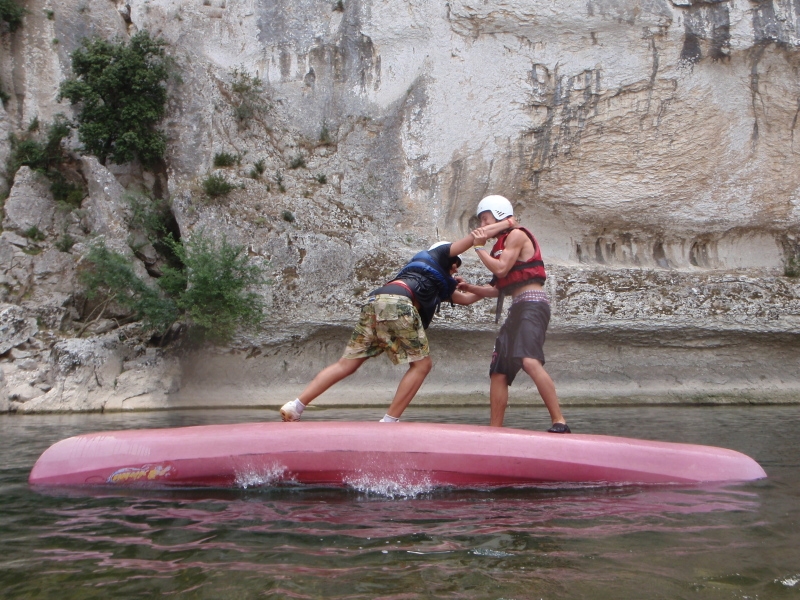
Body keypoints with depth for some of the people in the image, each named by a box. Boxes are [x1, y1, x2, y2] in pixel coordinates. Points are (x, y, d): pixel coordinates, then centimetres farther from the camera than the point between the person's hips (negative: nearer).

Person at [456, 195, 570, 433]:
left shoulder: (517, 235, -1)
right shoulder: (505, 242, 26)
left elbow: (501, 269, -12)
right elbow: (498, 290, 24)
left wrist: (479, 247, -2)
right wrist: (470, 289, 16)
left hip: (532, 303, -10)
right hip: (518, 308, 10)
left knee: (530, 361, -29)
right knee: (498, 372, 7)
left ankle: (559, 423, -30)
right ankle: (495, 429, 11)